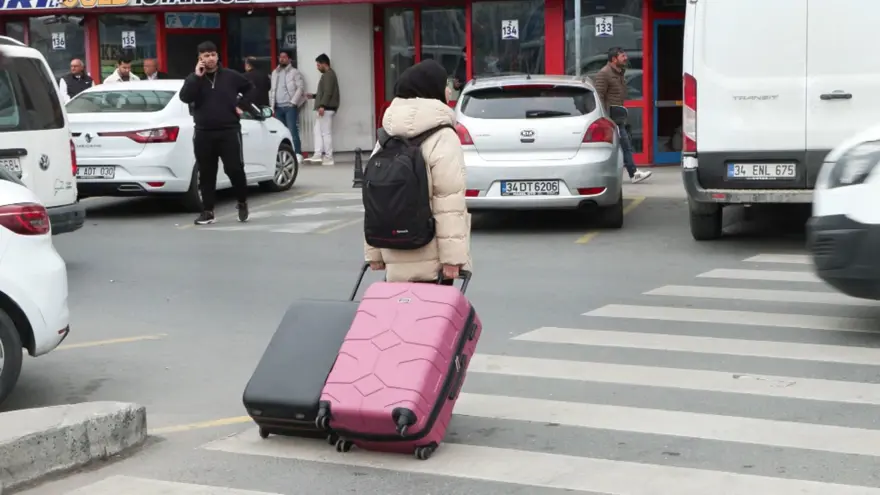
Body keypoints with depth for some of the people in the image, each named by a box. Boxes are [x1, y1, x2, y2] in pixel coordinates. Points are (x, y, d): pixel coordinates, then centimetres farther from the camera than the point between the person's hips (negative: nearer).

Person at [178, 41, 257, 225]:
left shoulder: (231, 76, 3)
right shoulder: (194, 78, 5)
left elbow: (249, 88, 17)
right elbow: (185, 97, -12)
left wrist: (241, 105, 4)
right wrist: (197, 76, -15)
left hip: (229, 131, -2)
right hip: (203, 133, 2)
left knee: (235, 169, -6)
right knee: (206, 174, 4)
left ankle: (242, 203, 16)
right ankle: (208, 211, 11)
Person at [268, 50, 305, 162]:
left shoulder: (295, 72, 1)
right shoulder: (275, 73, 18)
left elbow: (301, 88, -7)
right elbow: (271, 90, 19)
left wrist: (293, 102, -13)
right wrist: (271, 105, 10)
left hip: (290, 106, -6)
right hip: (278, 107, 6)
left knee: (292, 130, -12)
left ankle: (297, 154, -12)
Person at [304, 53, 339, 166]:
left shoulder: (329, 74, -11)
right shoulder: (327, 74, 21)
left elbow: (328, 92, -21)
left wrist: (322, 105, -27)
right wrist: (313, 96, 25)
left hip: (326, 108, -11)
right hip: (325, 108, 11)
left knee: (326, 133, -8)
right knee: (318, 131, 9)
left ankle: (328, 158, -6)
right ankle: (318, 155, 7)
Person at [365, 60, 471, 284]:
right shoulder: (442, 138, -10)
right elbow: (449, 202, -17)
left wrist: (373, 251, 16)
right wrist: (452, 256, -17)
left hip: (396, 256, 7)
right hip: (429, 257, -7)